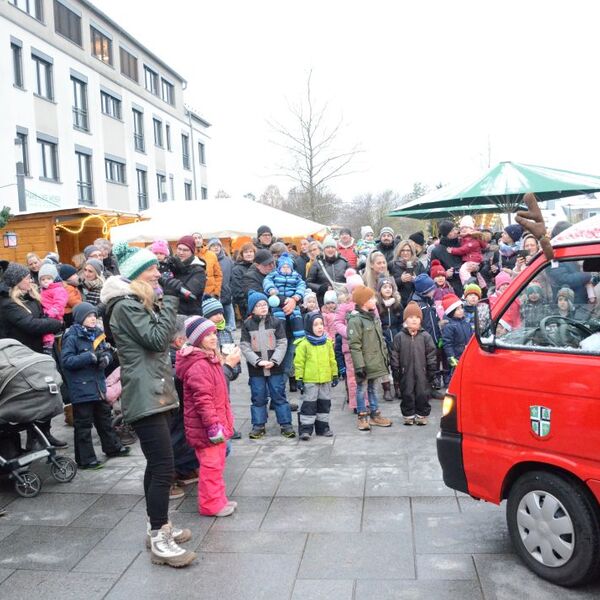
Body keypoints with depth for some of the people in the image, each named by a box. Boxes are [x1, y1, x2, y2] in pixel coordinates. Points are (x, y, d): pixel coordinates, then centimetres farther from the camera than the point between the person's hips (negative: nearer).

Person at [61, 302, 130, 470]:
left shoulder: (97, 333, 6)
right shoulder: (72, 337, -13)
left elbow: (108, 352, 12)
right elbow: (66, 360, -19)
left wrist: (106, 357, -11)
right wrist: (91, 357, -25)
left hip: (98, 385, 7)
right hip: (81, 388, -7)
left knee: (104, 417, 21)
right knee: (83, 424, 2)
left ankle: (112, 447, 37)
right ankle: (86, 459, 11)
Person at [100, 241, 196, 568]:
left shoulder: (140, 302, 18)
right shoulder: (125, 305, -13)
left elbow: (161, 339, 21)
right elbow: (157, 337, -21)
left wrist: (165, 300, 10)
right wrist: (169, 300, -15)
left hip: (156, 393, 11)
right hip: (145, 397, -11)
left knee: (156, 465, 15)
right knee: (164, 468, -11)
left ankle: (157, 527, 26)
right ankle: (159, 541, -4)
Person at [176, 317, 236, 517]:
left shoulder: (210, 360, 13)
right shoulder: (198, 366, -22)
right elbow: (202, 400, -26)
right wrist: (213, 425, -25)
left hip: (216, 422, 11)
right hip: (206, 426, -11)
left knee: (216, 464, 19)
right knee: (211, 465, 0)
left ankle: (218, 500, 30)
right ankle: (211, 505, 11)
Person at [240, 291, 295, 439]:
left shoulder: (276, 322, 1)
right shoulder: (247, 324, 1)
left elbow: (282, 343, -2)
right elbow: (245, 347, -3)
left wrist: (274, 361, -14)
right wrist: (258, 361, -15)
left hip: (275, 367, 0)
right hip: (255, 368, 0)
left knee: (279, 396, 5)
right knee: (258, 398, 8)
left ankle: (286, 424, 13)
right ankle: (258, 426, 19)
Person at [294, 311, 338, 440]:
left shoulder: (327, 342, 6)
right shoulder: (303, 344, -9)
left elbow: (332, 360, 13)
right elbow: (299, 363, -8)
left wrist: (335, 375, 12)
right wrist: (299, 379, -10)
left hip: (326, 380, 5)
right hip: (309, 381, -5)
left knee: (324, 404, 13)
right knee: (309, 404, -3)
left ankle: (322, 427, 25)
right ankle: (305, 428, 5)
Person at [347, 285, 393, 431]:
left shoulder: (374, 317, 10)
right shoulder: (355, 320, -17)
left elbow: (381, 339, 19)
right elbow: (354, 345, -19)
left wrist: (385, 357, 18)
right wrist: (359, 365, -21)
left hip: (376, 362, 8)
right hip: (364, 364, -8)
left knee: (372, 388, 18)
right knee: (362, 389, 4)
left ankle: (375, 414, 28)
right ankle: (362, 417, 14)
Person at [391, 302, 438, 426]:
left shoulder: (425, 336, -1)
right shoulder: (399, 337, -1)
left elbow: (431, 355, 2)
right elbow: (395, 356, 2)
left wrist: (431, 371, 0)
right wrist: (396, 373, 1)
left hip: (422, 373, 0)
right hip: (406, 373, 0)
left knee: (423, 394, 4)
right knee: (407, 395, 6)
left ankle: (422, 415, 19)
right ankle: (408, 415, 19)